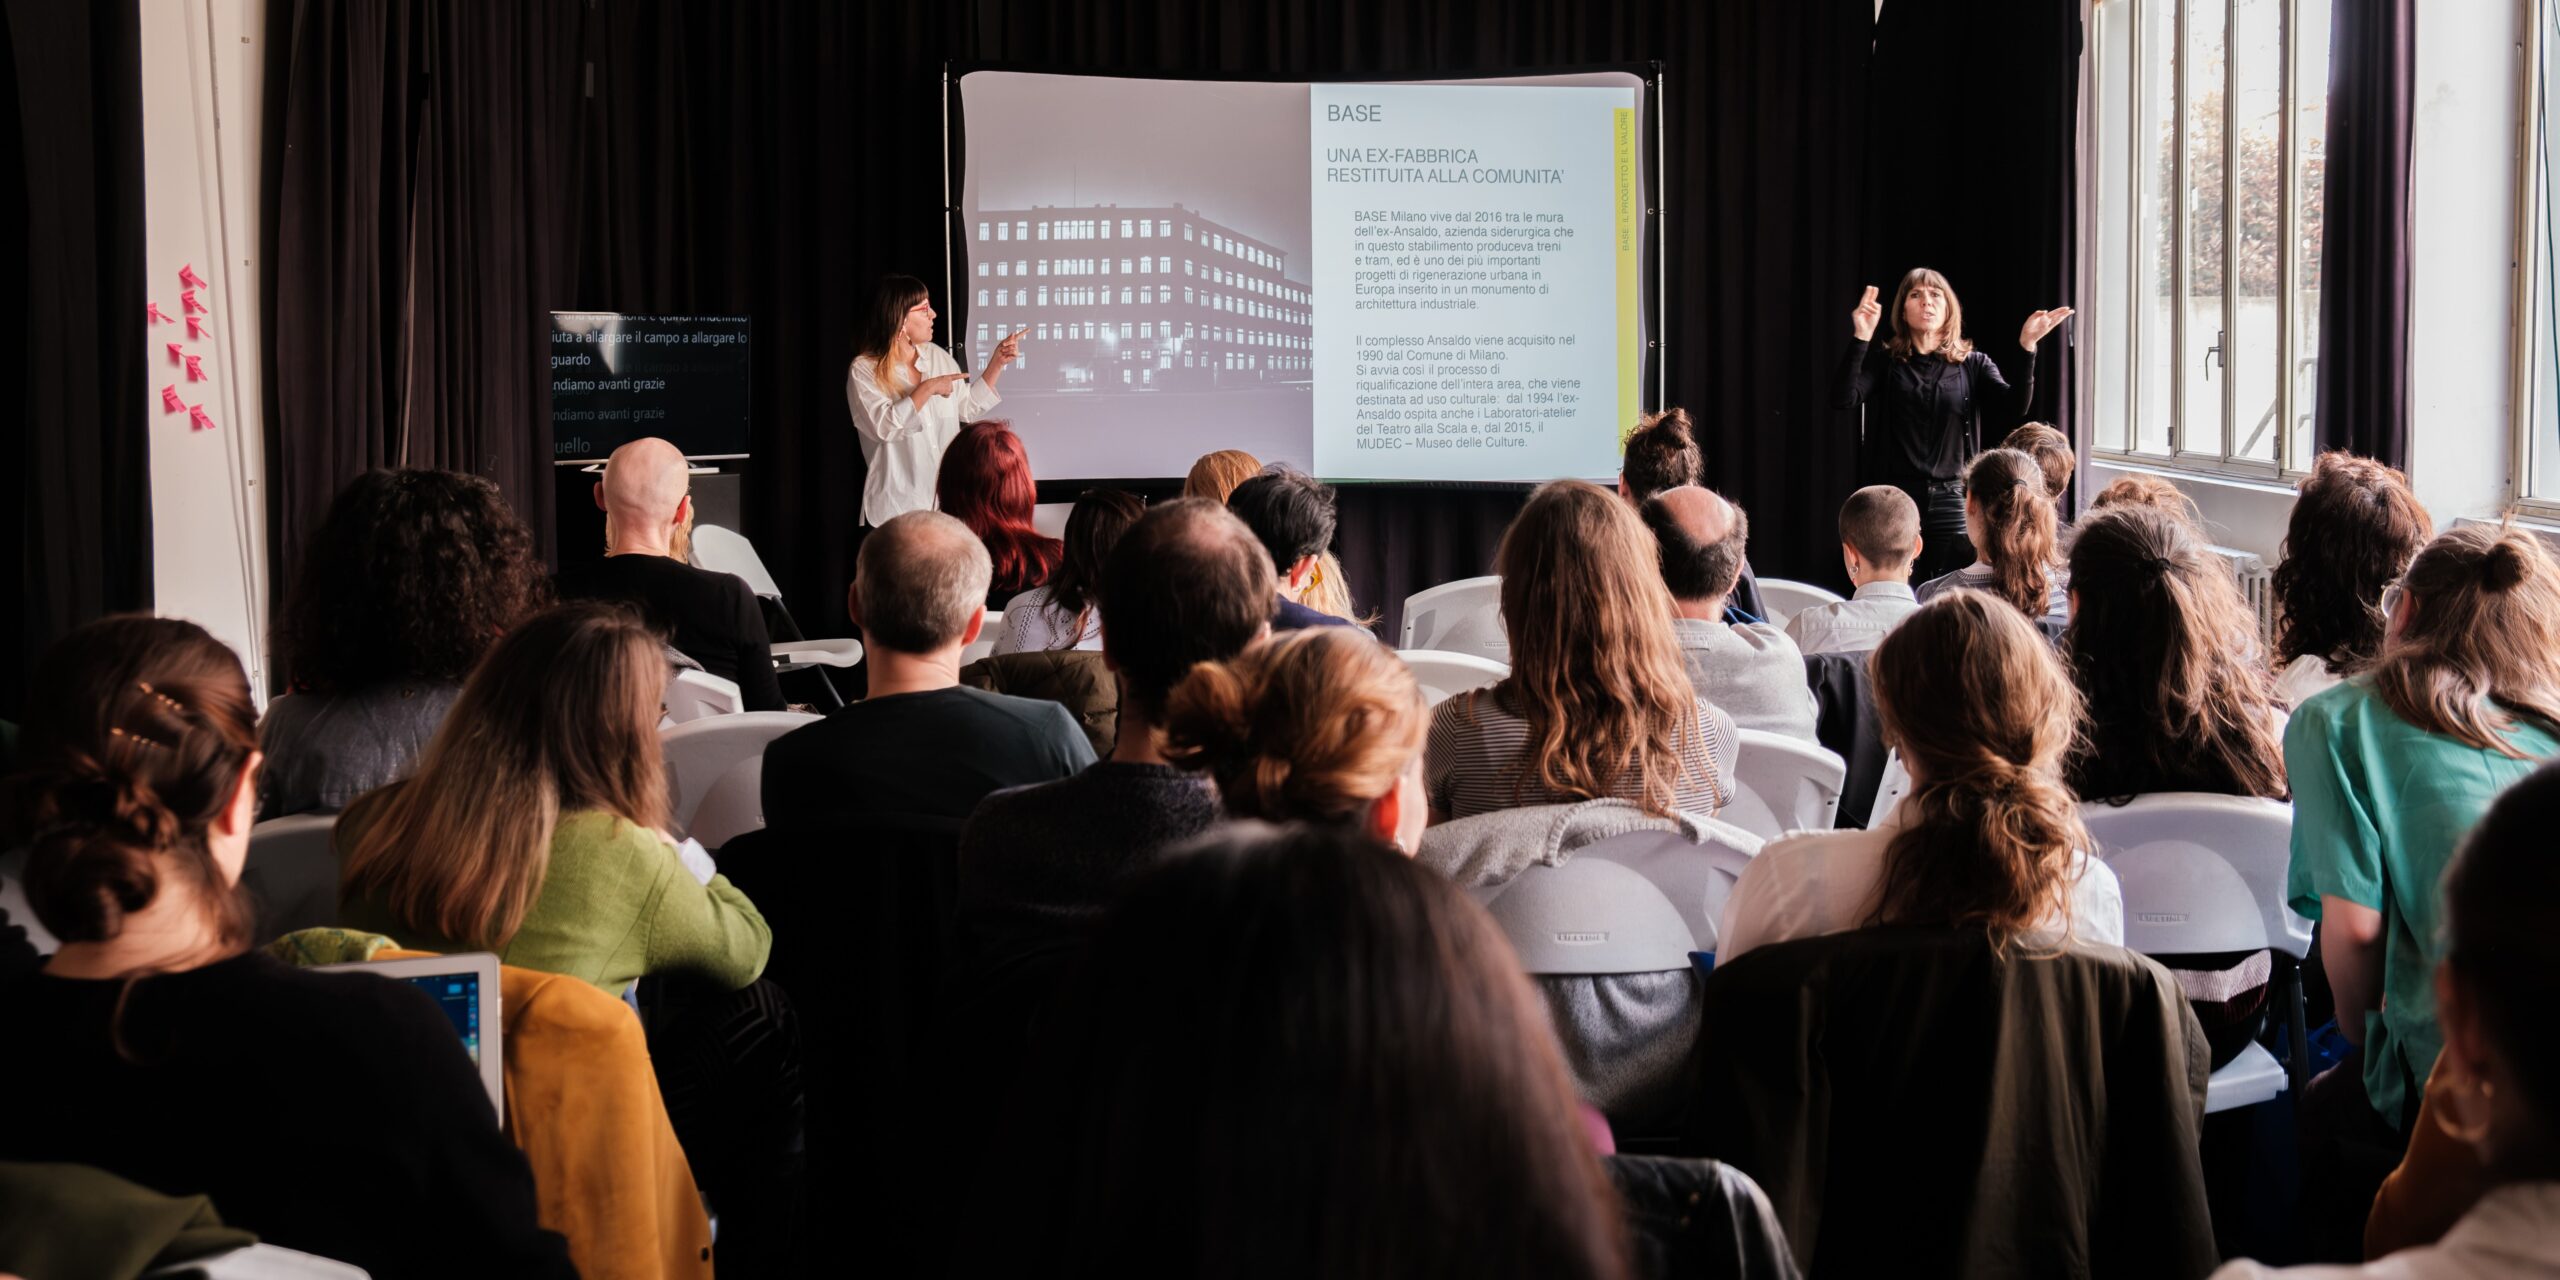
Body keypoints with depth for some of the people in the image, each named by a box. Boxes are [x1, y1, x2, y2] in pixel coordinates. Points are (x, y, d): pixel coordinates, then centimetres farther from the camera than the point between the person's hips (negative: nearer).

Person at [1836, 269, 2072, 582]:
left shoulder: (1974, 365, 9)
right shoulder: (1884, 360, 4)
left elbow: (2014, 407, -6)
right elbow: (1843, 398, -12)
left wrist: (2026, 347, -18)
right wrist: (1861, 339, -23)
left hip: (1952, 500, 1)